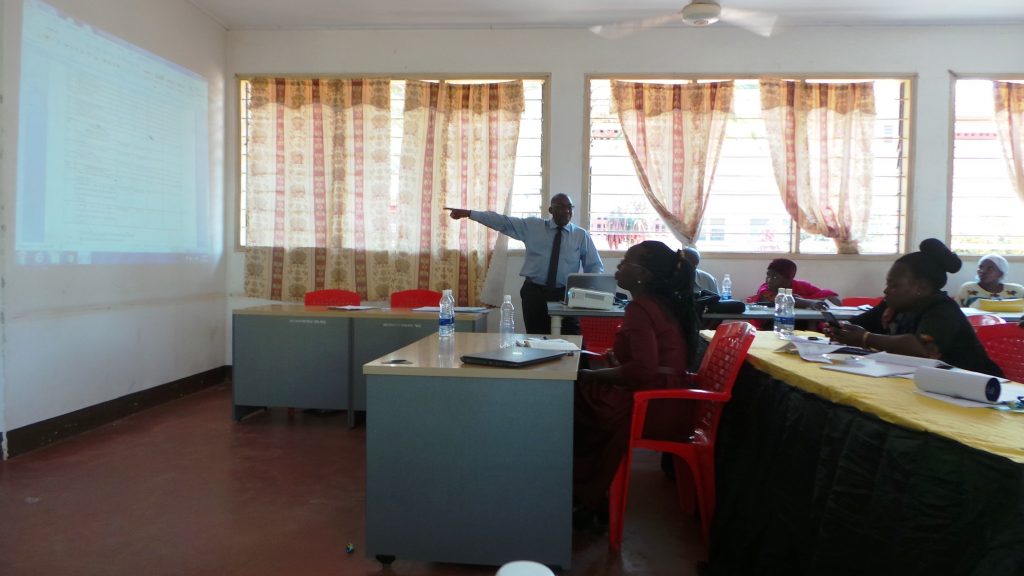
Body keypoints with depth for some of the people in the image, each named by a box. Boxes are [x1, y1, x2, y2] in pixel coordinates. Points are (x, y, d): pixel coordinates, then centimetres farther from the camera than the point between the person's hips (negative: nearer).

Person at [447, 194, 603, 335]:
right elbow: (502, 221, -1)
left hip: (565, 295, 0)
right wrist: (468, 213, -7)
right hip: (534, 292, 1)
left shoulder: (582, 236, 4)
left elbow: (596, 267, 5)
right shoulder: (532, 226, 4)